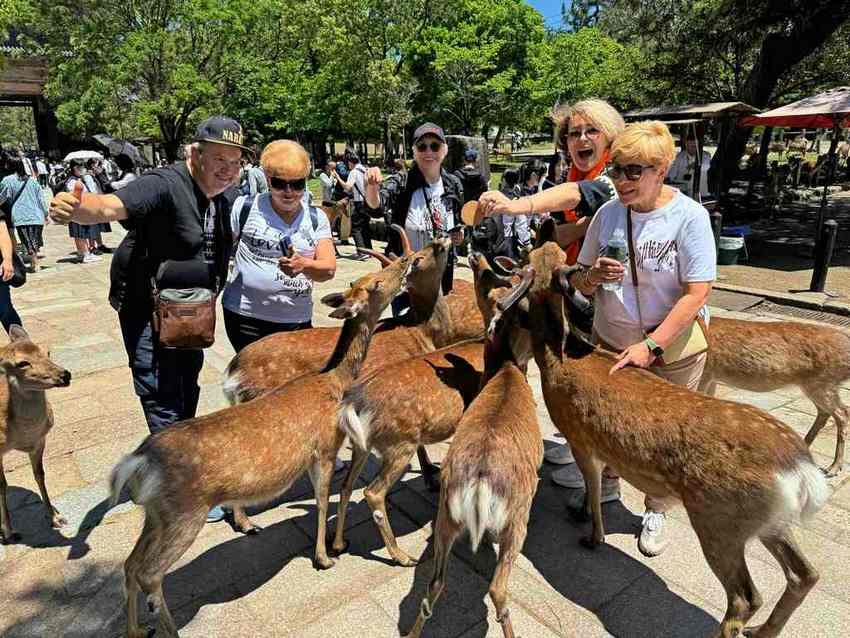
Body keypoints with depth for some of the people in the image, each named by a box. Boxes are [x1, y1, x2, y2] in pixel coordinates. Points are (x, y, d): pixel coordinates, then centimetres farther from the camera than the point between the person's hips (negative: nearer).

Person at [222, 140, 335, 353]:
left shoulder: (317, 218, 4)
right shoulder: (246, 207, -2)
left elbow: (329, 269, -6)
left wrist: (304, 265, -26)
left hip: (297, 320, 2)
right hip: (246, 317, -2)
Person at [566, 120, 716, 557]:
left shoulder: (689, 216, -16)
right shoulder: (607, 213, -6)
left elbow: (697, 293, -18)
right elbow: (579, 283, 1)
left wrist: (650, 346, -23)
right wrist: (593, 276, -22)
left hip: (672, 347, -3)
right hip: (610, 342, 4)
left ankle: (656, 511, 35)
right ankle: (607, 485, 43)